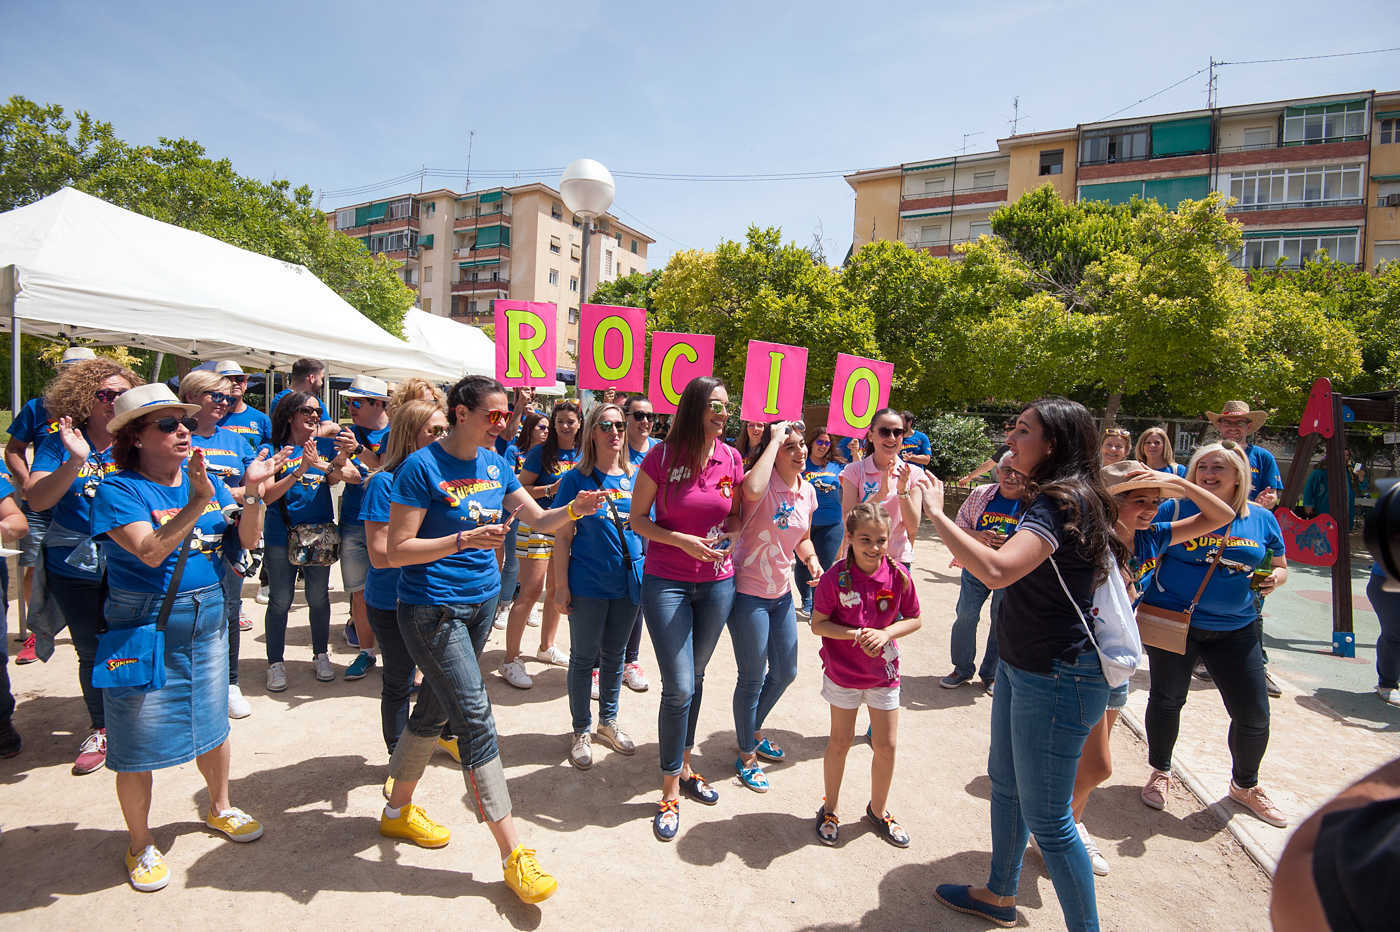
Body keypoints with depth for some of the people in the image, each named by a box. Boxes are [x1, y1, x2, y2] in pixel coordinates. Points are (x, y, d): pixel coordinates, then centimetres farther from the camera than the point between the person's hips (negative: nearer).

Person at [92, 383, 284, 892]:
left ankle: (220, 808, 41)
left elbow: (247, 540, 0)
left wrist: (252, 490, -14)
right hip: (145, 629, -5)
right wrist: (196, 504, -37)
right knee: (139, 741, 6)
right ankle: (140, 843, 29)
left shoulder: (207, 480, 3)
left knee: (213, 722, 18)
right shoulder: (118, 490, -13)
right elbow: (150, 551, -27)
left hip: (206, 621, 5)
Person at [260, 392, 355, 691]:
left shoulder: (326, 446, 4)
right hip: (281, 537, -2)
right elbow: (267, 496, -13)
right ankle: (276, 663, 20)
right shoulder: (272, 451, -4)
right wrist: (300, 471, -27)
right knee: (281, 601, 5)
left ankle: (321, 655, 27)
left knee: (319, 597, 11)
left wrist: (325, 467, -28)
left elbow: (355, 476, -9)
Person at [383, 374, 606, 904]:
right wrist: (464, 539, -26)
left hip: (482, 601, 7)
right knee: (475, 718, -8)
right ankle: (513, 854, 1)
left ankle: (398, 810, 41)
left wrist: (574, 509, -13)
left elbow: (539, 520, 8)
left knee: (435, 706, 19)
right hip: (432, 607, -7)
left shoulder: (494, 463, 6)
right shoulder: (422, 468, -15)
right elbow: (397, 550, -15)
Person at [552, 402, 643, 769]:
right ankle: (581, 732, 25)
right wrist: (561, 585, -10)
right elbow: (563, 536, -7)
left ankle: (608, 723, 36)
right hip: (588, 584, -4)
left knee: (614, 654, 18)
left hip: (628, 582, 4)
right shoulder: (576, 478, -7)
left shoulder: (635, 477, 4)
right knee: (583, 657, 9)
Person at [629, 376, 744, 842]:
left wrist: (731, 536, -8)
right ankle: (670, 792, 14)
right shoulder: (662, 457, -12)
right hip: (667, 582, -4)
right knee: (678, 687, -4)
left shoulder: (731, 458, -1)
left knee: (694, 679, 17)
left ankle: (685, 767, 37)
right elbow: (637, 519, -5)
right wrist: (683, 540, -18)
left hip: (717, 583, 4)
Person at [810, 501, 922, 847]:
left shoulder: (897, 574, -11)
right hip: (842, 673, -2)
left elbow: (914, 619, 0)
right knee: (840, 741, 11)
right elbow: (818, 624, -12)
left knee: (886, 745, 11)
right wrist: (855, 634, -26)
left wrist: (886, 633, -18)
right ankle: (829, 809, 33)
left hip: (884, 672, 3)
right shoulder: (836, 576, -18)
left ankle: (878, 810, 36)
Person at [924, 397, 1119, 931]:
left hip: (1055, 678, -11)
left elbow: (997, 571, -38)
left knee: (1045, 818, 3)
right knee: (1005, 784, 23)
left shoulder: (1062, 502, -23)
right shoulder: (1059, 498, 9)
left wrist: (938, 514, -29)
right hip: (1020, 665, 11)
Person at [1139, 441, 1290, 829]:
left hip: (1234, 629, 3)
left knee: (1254, 715, 6)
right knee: (1167, 700, 11)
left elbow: (1279, 567, 14)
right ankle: (1160, 773, 36)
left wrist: (1274, 579, -8)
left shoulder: (1261, 519, 3)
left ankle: (1245, 785, 35)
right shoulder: (1175, 510, -6)